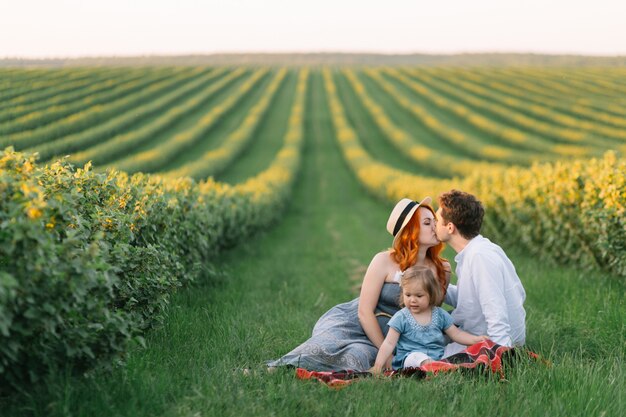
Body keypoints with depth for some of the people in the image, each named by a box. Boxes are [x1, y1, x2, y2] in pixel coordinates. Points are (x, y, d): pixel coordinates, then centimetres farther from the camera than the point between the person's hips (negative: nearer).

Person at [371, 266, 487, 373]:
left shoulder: (440, 315, 12)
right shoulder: (401, 318, 2)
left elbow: (456, 334, 16)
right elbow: (389, 343, 0)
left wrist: (476, 339, 0)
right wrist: (378, 365, -11)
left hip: (438, 358, 4)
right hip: (410, 358, -4)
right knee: (418, 357, -39)